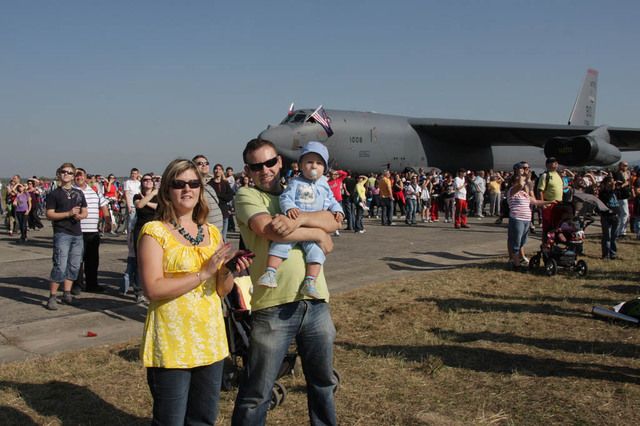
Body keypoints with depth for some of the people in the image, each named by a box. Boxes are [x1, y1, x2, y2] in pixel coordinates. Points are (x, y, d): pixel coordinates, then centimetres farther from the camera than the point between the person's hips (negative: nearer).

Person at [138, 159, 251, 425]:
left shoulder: (212, 233, 10)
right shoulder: (154, 231, -7)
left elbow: (221, 290, 12)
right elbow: (153, 289, -18)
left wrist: (229, 272, -10)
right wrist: (204, 272, -21)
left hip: (210, 341, 6)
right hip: (171, 345, -5)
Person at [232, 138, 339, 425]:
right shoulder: (246, 196, -1)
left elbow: (332, 222, 1)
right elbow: (270, 230, -19)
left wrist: (297, 218, -19)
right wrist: (317, 234, -6)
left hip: (316, 301, 6)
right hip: (274, 306, -5)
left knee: (324, 381, 22)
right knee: (256, 394, 4)